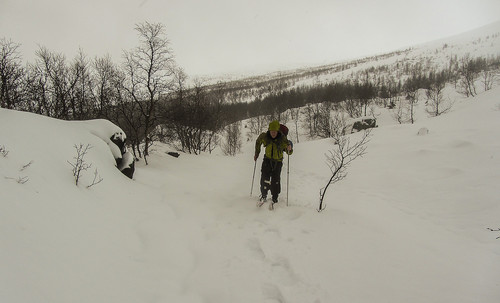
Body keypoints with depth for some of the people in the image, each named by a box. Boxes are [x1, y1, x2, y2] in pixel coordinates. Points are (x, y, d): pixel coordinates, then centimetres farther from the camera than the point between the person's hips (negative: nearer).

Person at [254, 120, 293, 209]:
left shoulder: (283, 139, -18)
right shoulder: (264, 137, -12)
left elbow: (289, 152, -9)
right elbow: (258, 142, 11)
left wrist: (289, 149, -33)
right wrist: (256, 154, 13)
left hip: (277, 162, -1)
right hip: (267, 159, 1)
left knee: (275, 180, -4)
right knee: (264, 179, -10)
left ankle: (274, 200, 10)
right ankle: (263, 196, 10)